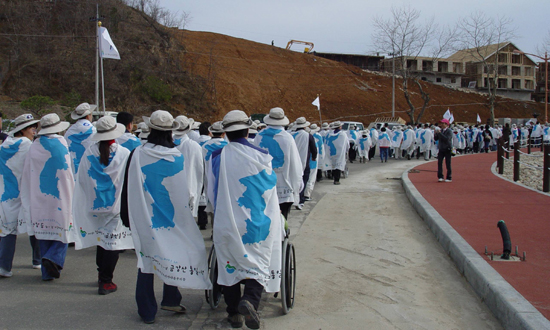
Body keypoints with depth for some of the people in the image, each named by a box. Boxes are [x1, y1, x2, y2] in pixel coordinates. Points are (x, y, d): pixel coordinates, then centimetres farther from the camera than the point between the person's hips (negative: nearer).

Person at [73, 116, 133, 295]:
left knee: (101, 238, 18)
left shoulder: (89, 153, -3)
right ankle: (105, 282, 3)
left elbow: (81, 179, 3)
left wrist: (91, 197, 14)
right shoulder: (124, 154, -12)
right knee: (113, 241, 2)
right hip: (116, 205, -4)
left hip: (95, 204, 4)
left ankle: (101, 274, 31)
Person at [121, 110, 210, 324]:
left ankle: (147, 311, 13)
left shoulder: (137, 155, -9)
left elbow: (128, 190, -3)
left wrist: (127, 218, 7)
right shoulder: (178, 157, -9)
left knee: (146, 258, 7)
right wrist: (187, 214, 10)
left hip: (144, 219, 0)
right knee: (172, 256, 17)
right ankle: (170, 299, 22)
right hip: (172, 218, 0)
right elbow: (185, 190, -3)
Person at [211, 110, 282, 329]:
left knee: (229, 265, 13)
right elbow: (271, 183, 5)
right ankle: (250, 300, -18)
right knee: (258, 263, 7)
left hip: (226, 222, 2)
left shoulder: (217, 157, -4)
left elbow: (211, 189, 7)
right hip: (255, 222, -2)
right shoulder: (260, 156, -8)